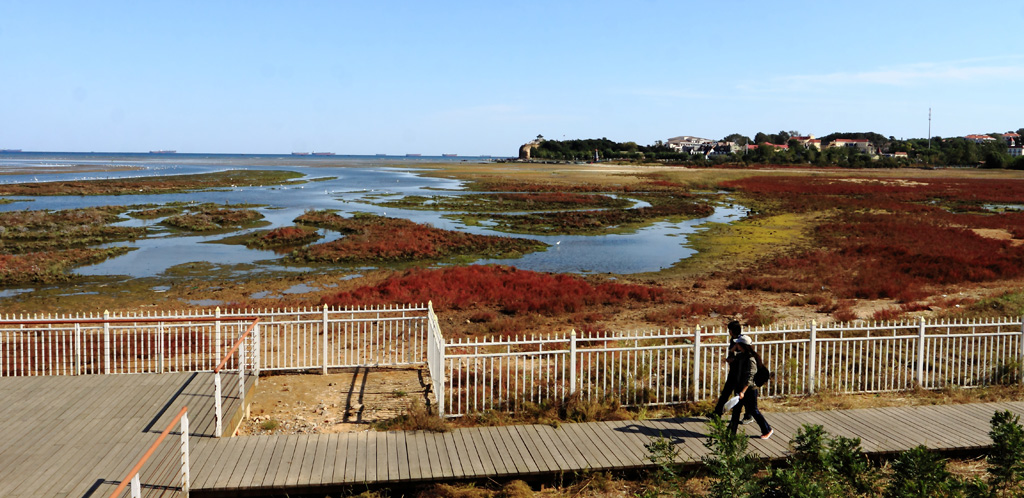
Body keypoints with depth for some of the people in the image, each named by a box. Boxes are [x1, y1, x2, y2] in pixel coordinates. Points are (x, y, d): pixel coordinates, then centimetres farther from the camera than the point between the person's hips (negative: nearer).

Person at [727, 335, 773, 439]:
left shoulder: (750, 359, -23)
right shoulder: (742, 355, 4)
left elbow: (749, 377, -28)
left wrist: (743, 391, -32)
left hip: (749, 389, -9)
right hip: (740, 387, 9)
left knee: (753, 410, 3)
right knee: (736, 409, 12)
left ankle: (767, 430, 20)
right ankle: (731, 431, 20)